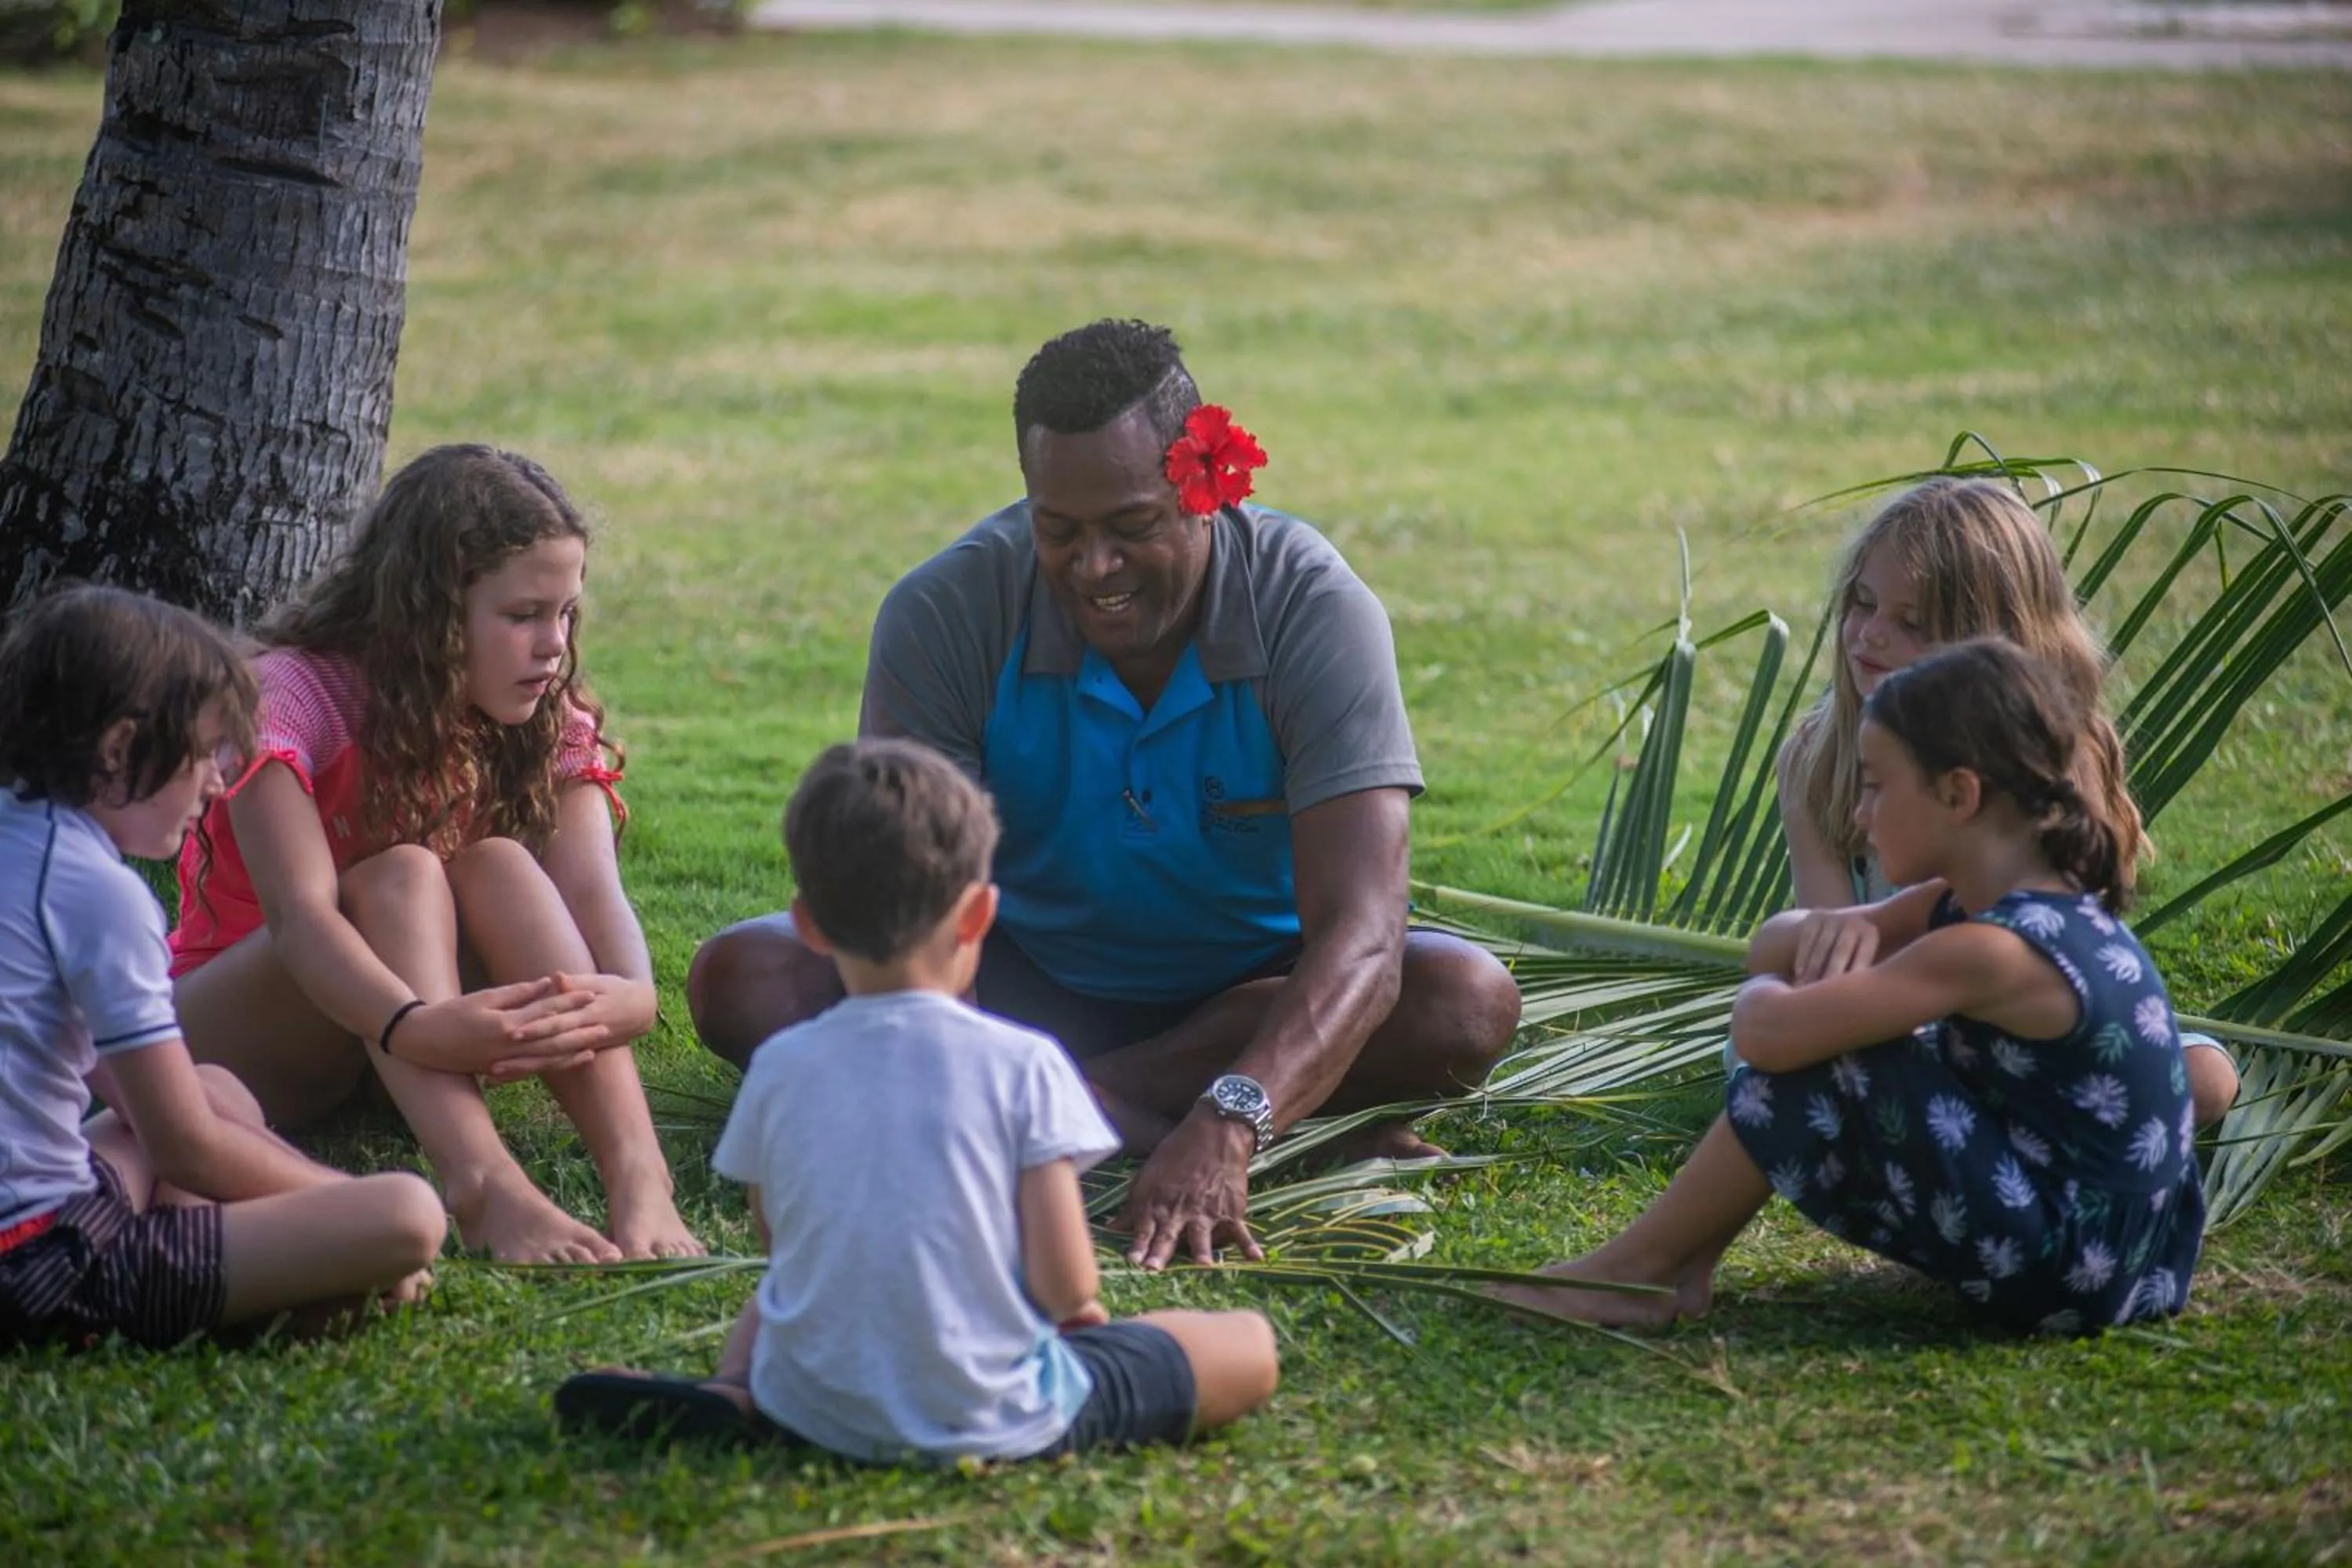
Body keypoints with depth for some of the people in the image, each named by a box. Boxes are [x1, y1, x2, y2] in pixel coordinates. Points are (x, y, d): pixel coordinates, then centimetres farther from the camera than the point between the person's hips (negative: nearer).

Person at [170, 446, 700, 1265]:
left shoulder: (551, 724, -5)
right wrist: (418, 1028, -55)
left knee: (497, 867, -25)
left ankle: (636, 1170, -43)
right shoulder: (293, 697, -20)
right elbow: (299, 912, -35)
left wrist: (627, 998, -47)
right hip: (236, 1028, -4)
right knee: (399, 878, -31)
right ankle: (485, 1188, -54)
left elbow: (594, 895, -22)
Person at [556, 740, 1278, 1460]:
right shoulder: (1023, 1065, -13)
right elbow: (1064, 1286, -14)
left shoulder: (780, 1068, -4)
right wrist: (1078, 1307, 8)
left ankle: (730, 1394, 6)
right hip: (997, 1420, -4)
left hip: (814, 1414, 4)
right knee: (1250, 1343, 11)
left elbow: (780, 1243, 8)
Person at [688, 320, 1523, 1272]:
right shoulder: (945, 614, -22)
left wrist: (1227, 1126, -52)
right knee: (740, 978, -22)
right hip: (1028, 984, 1)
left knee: (1467, 1003, -31)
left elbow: (1359, 940, -33)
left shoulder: (1314, 609, -25)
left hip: (1249, 996, -1)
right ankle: (1133, 1123, -31)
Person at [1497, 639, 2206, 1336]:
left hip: (2067, 1270, -10)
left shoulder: (1990, 951, -24)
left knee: (1820, 1071, -14)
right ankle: (1686, 1259, 10)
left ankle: (1635, 1271, 1)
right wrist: (1824, 931, -12)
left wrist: (1762, 995, -4)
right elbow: (1773, 946, 12)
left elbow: (1766, 1032, -29)